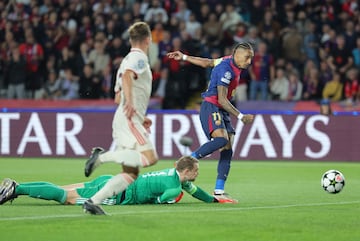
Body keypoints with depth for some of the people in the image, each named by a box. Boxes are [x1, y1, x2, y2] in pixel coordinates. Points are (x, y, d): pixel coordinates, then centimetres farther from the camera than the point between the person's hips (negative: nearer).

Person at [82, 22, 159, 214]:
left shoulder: (129, 59, 27)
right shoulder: (139, 58, -1)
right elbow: (126, 76, -24)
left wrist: (140, 117, 31)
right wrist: (130, 102, -36)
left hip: (124, 118, 10)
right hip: (129, 119, -10)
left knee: (131, 172, 2)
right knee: (150, 157, -24)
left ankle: (93, 201, -7)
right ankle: (103, 156, -23)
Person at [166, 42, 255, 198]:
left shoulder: (229, 61, 13)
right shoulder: (226, 69, -18)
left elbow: (207, 62, 24)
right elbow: (222, 99, -22)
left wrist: (184, 57, 38)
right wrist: (240, 116, -22)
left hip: (221, 111, 10)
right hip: (211, 108, -10)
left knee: (227, 150, -2)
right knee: (221, 139, -32)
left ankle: (219, 191, -4)